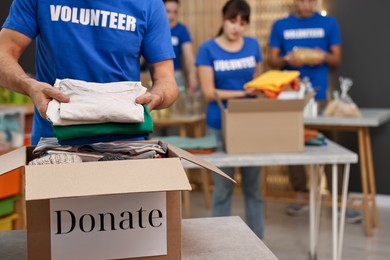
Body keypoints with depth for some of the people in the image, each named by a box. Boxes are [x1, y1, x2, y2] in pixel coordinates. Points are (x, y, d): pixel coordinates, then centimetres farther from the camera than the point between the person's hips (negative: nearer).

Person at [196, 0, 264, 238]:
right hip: (220, 125, -3)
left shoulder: (253, 45, 5)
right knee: (223, 187, 3)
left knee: (253, 185, 8)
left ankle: (257, 240, 20)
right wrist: (242, 93, -18)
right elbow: (209, 92, -9)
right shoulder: (208, 49, -5)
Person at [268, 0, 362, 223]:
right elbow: (272, 61, 7)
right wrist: (287, 59, -14)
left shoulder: (329, 23, 4)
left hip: (320, 95, -1)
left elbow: (337, 59, 7)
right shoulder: (280, 26, 6)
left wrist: (324, 57, -15)